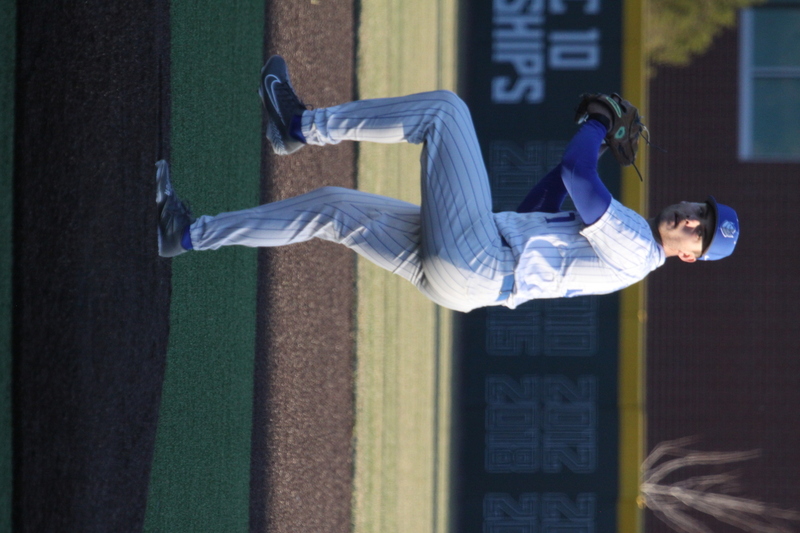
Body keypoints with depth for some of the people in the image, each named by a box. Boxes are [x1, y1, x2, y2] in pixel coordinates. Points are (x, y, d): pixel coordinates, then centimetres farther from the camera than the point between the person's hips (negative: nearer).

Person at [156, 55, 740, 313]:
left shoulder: (633, 249, -6)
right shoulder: (614, 239, 23)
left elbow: (576, 175, -15)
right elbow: (533, 211, 34)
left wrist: (597, 125, 5)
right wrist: (590, 146, 30)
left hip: (473, 264, -9)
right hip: (457, 274, 9)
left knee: (447, 108, -6)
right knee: (332, 208, 11)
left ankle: (304, 126, -2)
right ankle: (187, 234, 12)